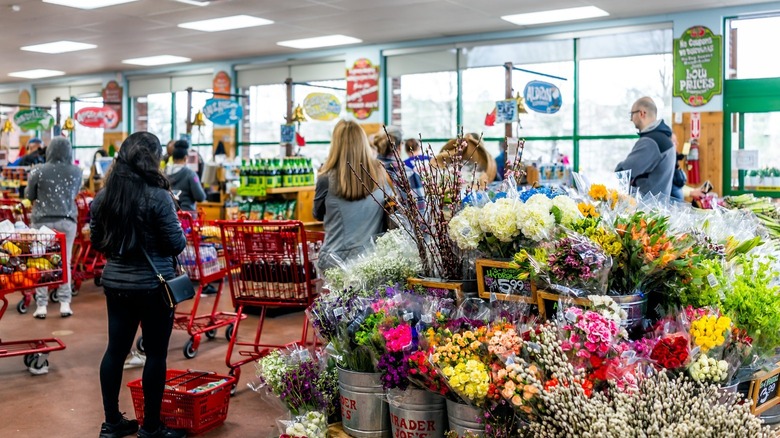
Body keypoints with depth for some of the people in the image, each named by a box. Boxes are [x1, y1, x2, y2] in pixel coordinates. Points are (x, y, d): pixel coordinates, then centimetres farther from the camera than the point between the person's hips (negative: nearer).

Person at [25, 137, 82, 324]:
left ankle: (41, 305, 6)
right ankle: (65, 303, 6)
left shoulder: (38, 172, -8)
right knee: (64, 261, 7)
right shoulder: (76, 171, -2)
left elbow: (29, 196, 5)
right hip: (67, 220, 2)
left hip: (43, 221, -2)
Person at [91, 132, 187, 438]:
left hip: (115, 282, 6)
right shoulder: (158, 196, -17)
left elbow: (96, 242, 12)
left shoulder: (103, 197, 2)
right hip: (153, 285, -6)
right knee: (155, 353, 4)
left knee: (116, 349, 14)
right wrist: (181, 234, 7)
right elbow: (176, 244, -13)